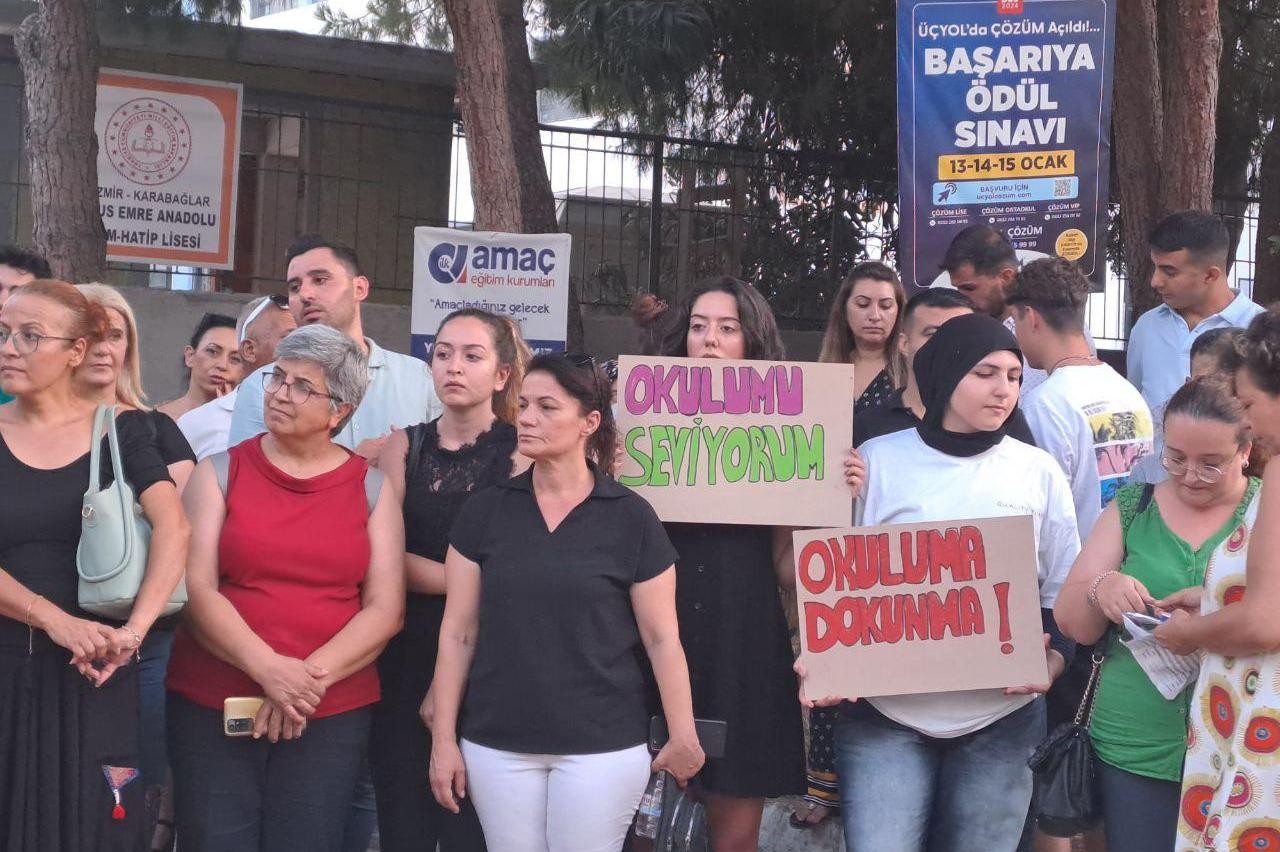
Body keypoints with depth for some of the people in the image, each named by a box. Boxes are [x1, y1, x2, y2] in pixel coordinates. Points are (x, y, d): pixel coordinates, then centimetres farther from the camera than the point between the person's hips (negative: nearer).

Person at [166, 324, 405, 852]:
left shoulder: (370, 486, 5)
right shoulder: (220, 471, 4)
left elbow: (385, 608, 0)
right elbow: (196, 588, -5)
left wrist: (311, 678, -13)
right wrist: (270, 670, -17)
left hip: (332, 715, 0)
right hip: (210, 707, 0)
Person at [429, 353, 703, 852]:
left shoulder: (630, 518, -4)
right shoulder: (485, 511, 2)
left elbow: (661, 639, -1)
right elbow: (458, 632, 4)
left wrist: (682, 738, -1)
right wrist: (443, 740, 2)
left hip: (602, 747, -2)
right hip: (497, 745, 2)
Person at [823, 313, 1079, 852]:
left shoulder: (1039, 472, 5)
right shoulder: (877, 460, 0)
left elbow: (1063, 593, 8)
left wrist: (1053, 660, -12)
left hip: (1002, 717, 2)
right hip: (885, 713, -1)